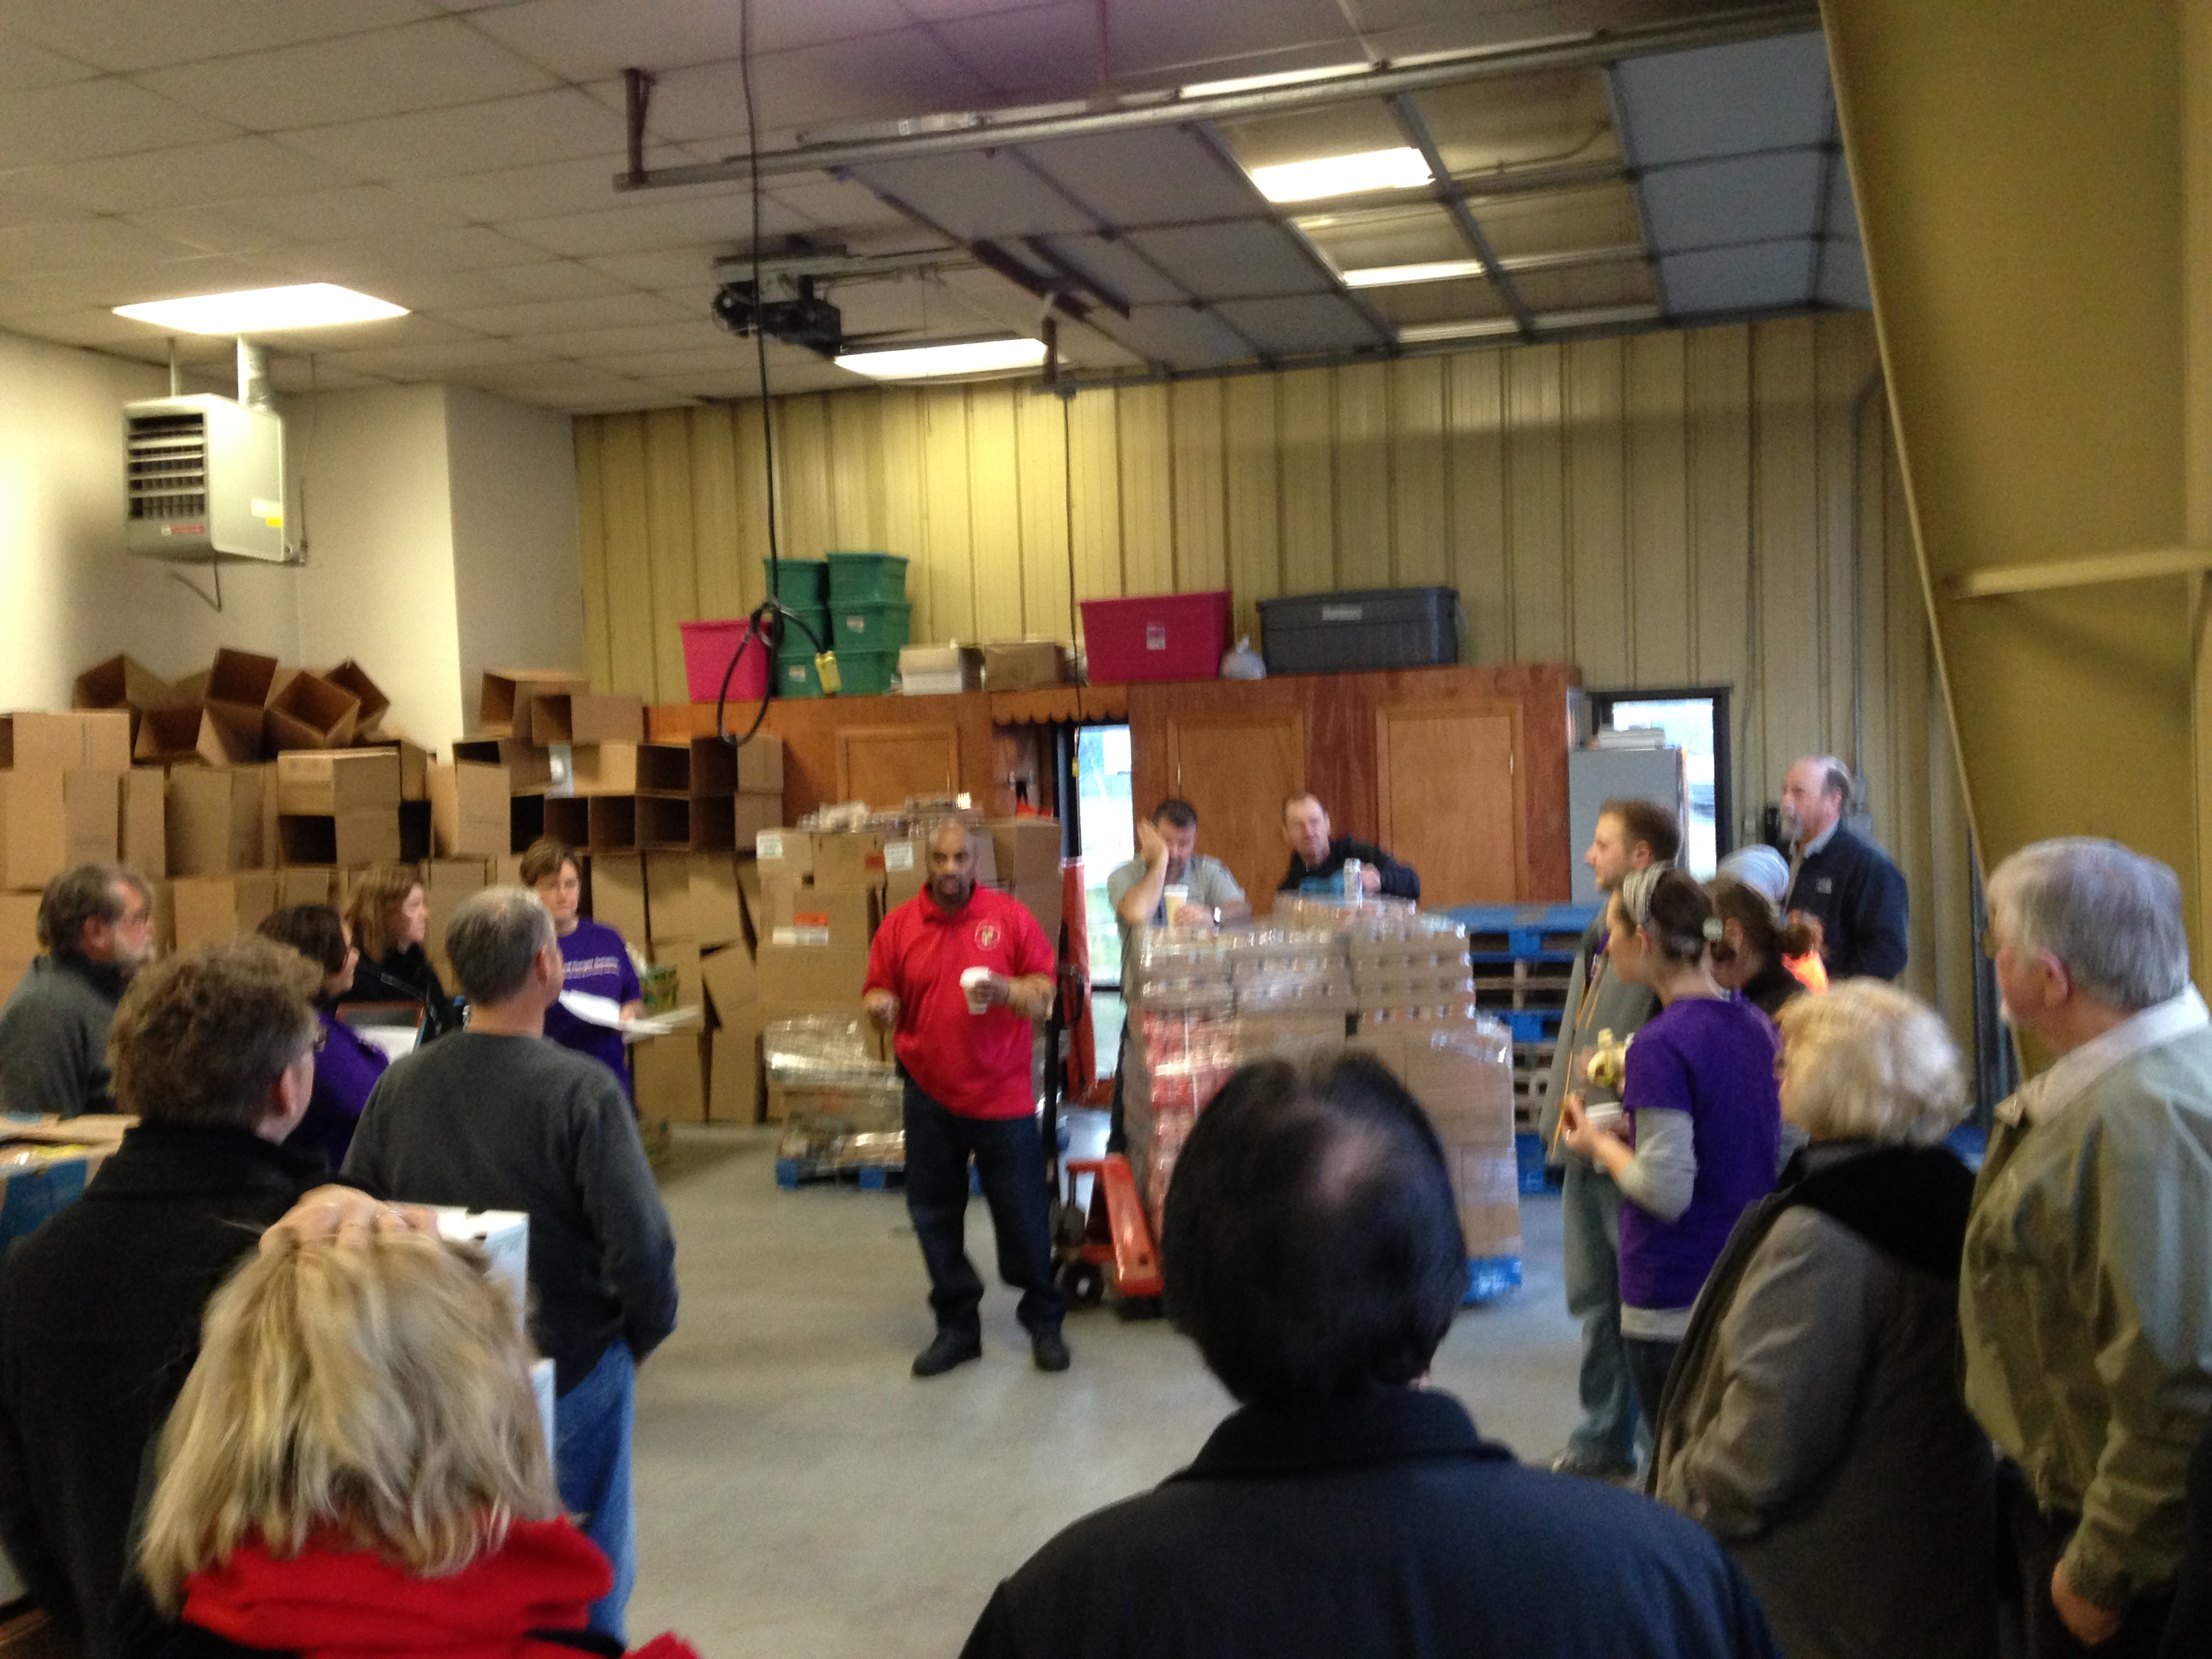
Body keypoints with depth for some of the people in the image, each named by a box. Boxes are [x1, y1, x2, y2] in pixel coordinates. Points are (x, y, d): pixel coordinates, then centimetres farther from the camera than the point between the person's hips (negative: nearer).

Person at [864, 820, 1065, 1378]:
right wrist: (880, 1006, -16)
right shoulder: (899, 925, 3)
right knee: (935, 1218, 9)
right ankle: (957, 1326, 24)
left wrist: (1006, 990, -20)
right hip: (930, 1095, 2)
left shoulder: (1010, 916, -1)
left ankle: (1044, 1321, 22)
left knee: (1023, 1214, 3)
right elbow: (878, 995, 7)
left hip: (1003, 1093, -2)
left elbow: (1045, 991, 0)